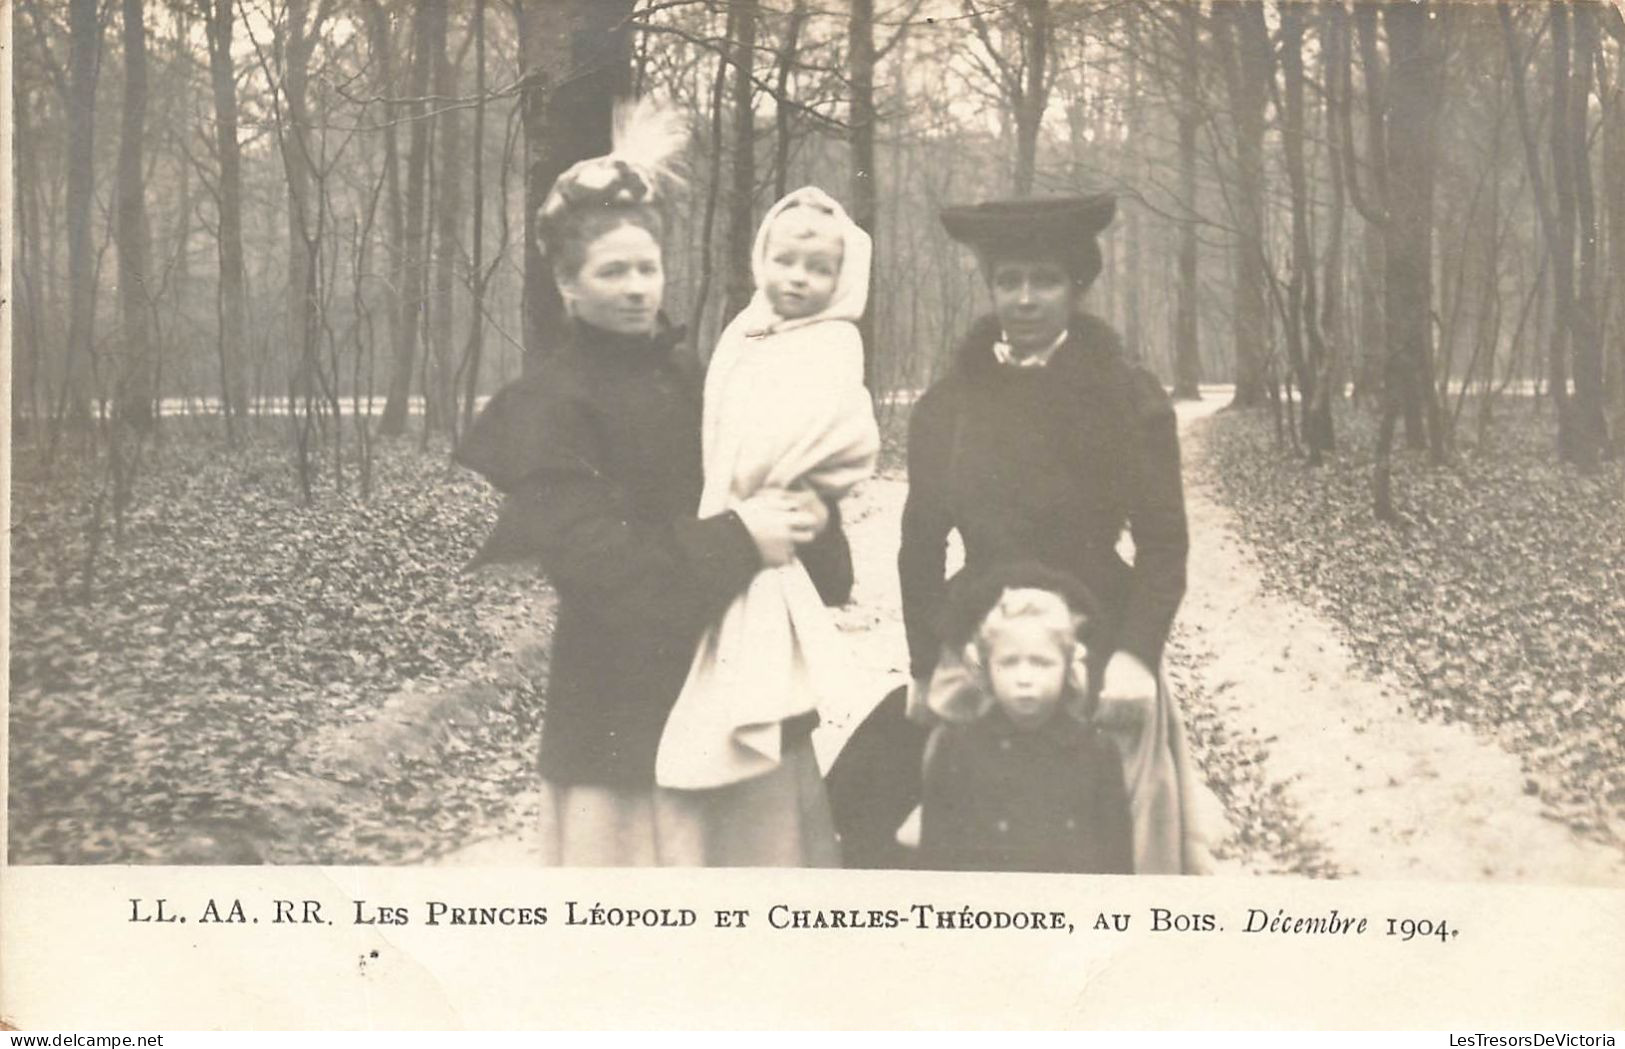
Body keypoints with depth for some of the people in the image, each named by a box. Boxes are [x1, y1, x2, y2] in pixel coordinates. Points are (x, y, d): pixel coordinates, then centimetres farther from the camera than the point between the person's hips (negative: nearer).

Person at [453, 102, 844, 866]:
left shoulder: (680, 374, 11)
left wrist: (802, 513, -9)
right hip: (629, 710, -6)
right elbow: (597, 561, -18)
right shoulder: (547, 410, -8)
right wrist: (737, 541, -17)